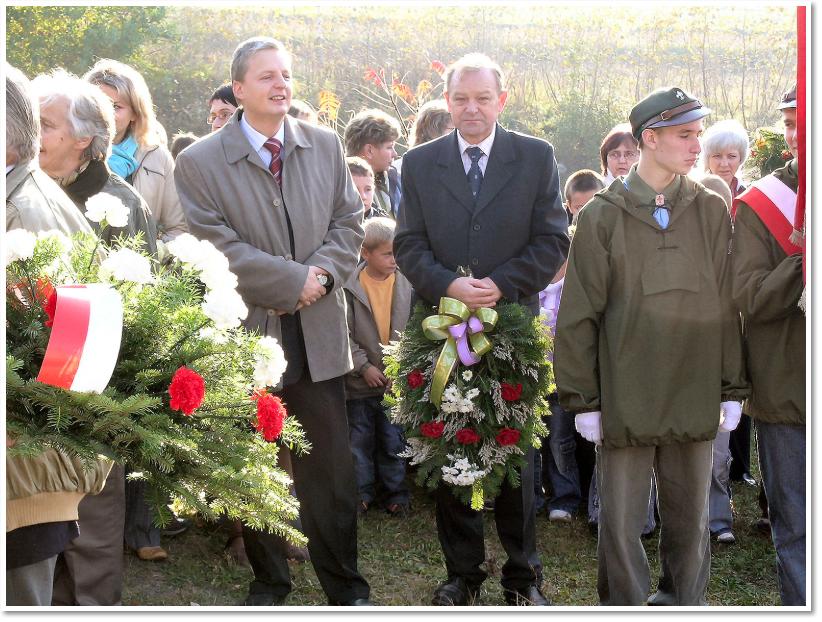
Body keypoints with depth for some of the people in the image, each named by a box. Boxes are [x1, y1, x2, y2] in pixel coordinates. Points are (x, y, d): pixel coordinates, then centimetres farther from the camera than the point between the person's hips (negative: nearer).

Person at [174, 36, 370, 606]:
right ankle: (268, 582, 25)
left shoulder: (325, 146, 7)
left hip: (318, 333, 2)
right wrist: (294, 279, -15)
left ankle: (344, 584, 19)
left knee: (332, 469, 6)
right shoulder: (200, 163, -5)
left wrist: (323, 274, -11)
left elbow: (348, 222, 8)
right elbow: (215, 248, -13)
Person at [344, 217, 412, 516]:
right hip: (360, 380, 0)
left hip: (398, 379, 1)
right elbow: (344, 334, -8)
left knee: (394, 440, 9)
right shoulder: (349, 287, -10)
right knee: (360, 439, 11)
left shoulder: (407, 284, -6)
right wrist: (363, 366, -12)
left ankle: (396, 492, 22)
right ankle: (362, 492, 24)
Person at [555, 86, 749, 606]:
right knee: (621, 523, 4)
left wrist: (733, 389, 5)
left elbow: (727, 306, 7)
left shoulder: (712, 212, 5)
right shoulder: (601, 217, -2)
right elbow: (578, 315, -1)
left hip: (695, 400, 2)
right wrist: (582, 398, -3)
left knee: (690, 519, 11)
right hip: (625, 401, -2)